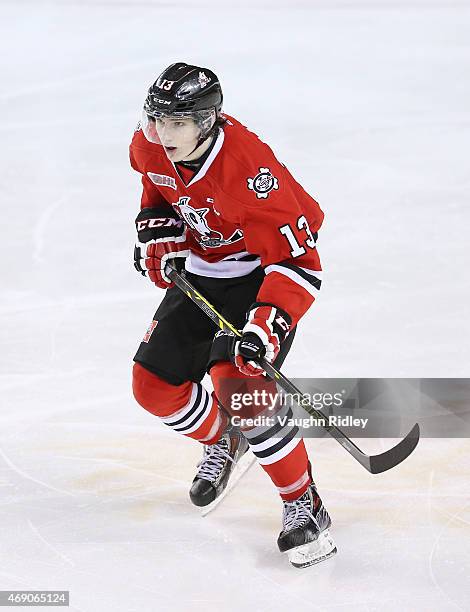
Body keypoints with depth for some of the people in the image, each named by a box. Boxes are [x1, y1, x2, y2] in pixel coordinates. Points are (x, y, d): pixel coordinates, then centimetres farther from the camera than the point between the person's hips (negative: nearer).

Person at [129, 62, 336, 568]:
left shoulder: (248, 167, -34)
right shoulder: (149, 146, -13)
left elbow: (297, 261, -33)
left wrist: (266, 326, -44)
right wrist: (158, 235, 0)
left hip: (265, 270, -7)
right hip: (201, 270, 7)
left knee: (239, 384, -26)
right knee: (154, 385, 3)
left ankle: (305, 507, -12)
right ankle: (222, 442, 35)